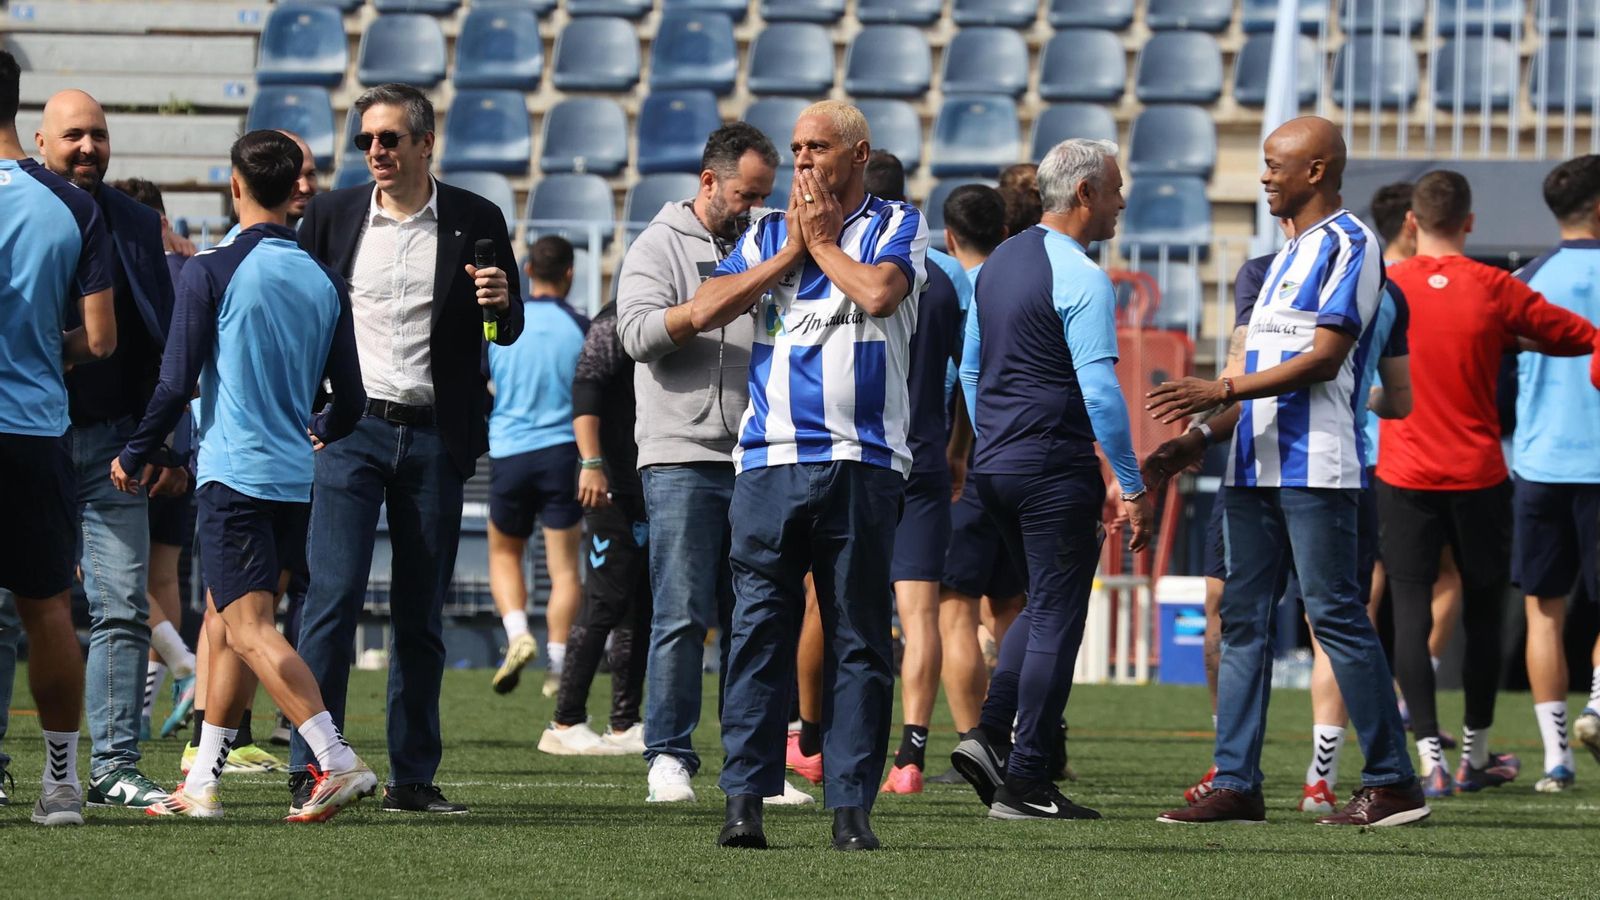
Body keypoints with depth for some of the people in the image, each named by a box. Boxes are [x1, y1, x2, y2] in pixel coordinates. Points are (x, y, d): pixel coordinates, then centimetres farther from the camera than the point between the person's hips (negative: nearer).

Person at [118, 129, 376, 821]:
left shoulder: (211, 273, -7)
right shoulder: (325, 283, 8)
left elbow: (177, 384, -9)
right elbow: (351, 401, 13)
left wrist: (135, 456, 6)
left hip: (234, 473, -6)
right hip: (297, 479, 6)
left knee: (249, 628, -12)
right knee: (228, 624, 15)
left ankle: (339, 761, -26)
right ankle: (202, 783, 17)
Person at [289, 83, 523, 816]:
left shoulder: (476, 222, 5)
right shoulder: (332, 215, 6)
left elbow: (506, 334, 9)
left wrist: (502, 301, -14)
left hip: (436, 438, 1)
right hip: (350, 427, -1)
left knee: (422, 613, 5)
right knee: (333, 597, -10)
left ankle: (413, 777, 11)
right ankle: (310, 770, -11)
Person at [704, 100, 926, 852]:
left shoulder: (896, 227, 7)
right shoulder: (769, 233, 17)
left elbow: (879, 292, -14)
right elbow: (704, 312, 4)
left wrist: (823, 240, 1)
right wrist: (788, 253, 2)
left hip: (863, 464, -2)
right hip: (769, 457, 2)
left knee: (859, 641, 0)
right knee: (759, 630, -3)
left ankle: (852, 804, 1)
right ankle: (745, 798, -3)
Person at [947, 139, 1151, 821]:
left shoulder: (999, 263, 13)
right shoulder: (1080, 278, -14)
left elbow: (970, 370, 20)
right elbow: (1099, 390, -20)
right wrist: (1131, 487, -16)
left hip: (993, 464, 8)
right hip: (1056, 470, -8)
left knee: (1041, 606, 21)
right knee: (1055, 621, -2)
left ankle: (988, 736, 6)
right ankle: (1025, 783, -2)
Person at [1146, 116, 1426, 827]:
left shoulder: (1349, 245, -7)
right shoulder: (1286, 255, 22)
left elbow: (1323, 359, -16)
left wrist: (1222, 391, -19)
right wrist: (1201, 438, 17)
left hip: (1316, 467, -9)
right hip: (1256, 468, 9)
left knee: (1335, 613, -8)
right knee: (1242, 619, 5)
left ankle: (1393, 783, -4)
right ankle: (1236, 783, 5)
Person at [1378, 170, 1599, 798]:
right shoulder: (1496, 290, -4)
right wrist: (1511, 338, 12)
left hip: (1405, 479, 0)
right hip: (1479, 477, 0)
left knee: (1411, 613, -1)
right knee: (1483, 613, 14)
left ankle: (1430, 757, -13)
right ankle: (1475, 757, 23)